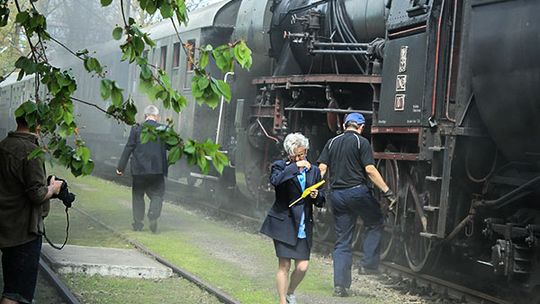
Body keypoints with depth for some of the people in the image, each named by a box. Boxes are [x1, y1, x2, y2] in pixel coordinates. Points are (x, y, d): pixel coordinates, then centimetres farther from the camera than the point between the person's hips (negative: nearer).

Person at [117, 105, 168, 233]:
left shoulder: (136, 129, -3)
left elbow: (128, 149, -1)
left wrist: (120, 167, 3)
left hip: (139, 169, 1)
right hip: (157, 169, -1)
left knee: (138, 195, 13)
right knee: (157, 195, 8)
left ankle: (138, 223, 12)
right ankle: (153, 217, -15)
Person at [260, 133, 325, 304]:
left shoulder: (313, 171, 11)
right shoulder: (280, 166, 0)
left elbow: (321, 202, 15)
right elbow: (275, 180, -24)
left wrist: (316, 196, -8)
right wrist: (295, 166, -25)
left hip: (304, 226, 3)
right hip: (283, 223, -3)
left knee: (302, 267, 0)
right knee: (284, 265, -5)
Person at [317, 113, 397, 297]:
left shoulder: (332, 143, 12)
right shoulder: (361, 142, -4)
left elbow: (322, 168, 5)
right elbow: (370, 169, -11)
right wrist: (387, 191, -9)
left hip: (336, 195, 5)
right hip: (357, 190, -5)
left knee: (342, 242, 8)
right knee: (375, 223, 20)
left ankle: (340, 285, 4)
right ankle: (368, 264, 8)